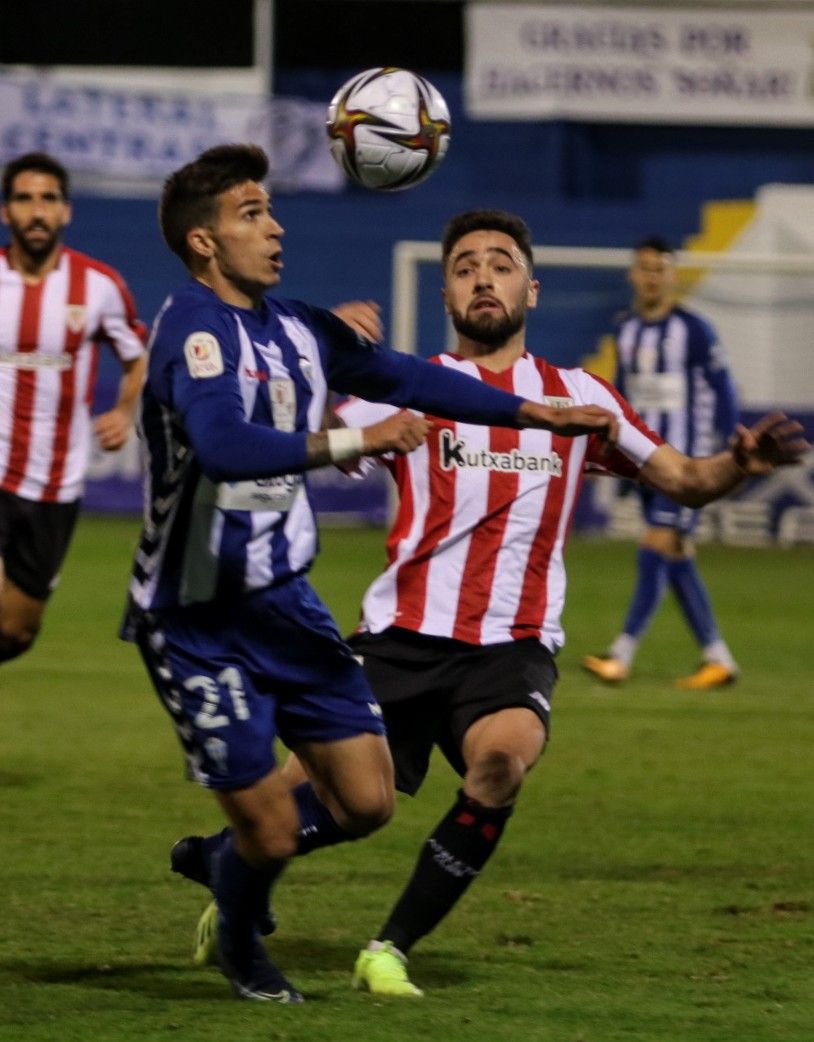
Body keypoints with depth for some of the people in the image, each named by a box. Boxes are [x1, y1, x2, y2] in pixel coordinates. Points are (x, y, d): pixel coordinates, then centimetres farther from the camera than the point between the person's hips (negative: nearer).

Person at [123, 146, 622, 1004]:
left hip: (280, 601, 8)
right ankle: (242, 949, 31)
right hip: (193, 622, -8)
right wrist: (354, 443, -40)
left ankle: (222, 858, 31)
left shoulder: (296, 330, 5)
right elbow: (224, 445, -38)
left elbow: (404, 379, 17)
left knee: (365, 800, 2)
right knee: (270, 827, -3)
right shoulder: (195, 329, -21)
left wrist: (540, 413, 17)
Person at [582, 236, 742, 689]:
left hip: (685, 463, -7)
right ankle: (718, 660, 13)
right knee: (677, 561, 7)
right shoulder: (626, 330, 10)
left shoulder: (694, 330, -9)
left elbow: (722, 393, -6)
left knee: (656, 550, -14)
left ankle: (622, 657, -16)